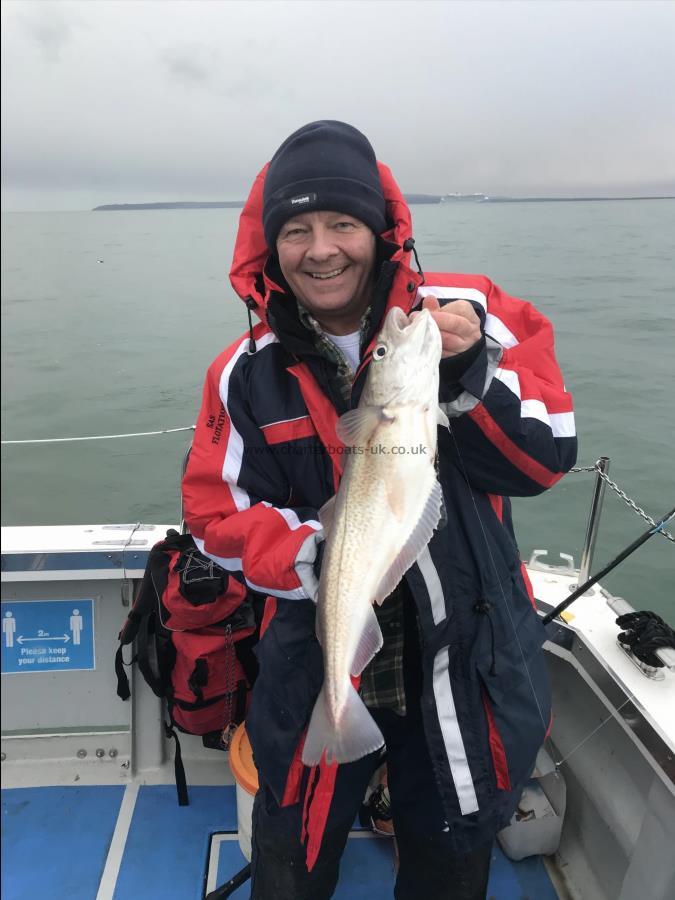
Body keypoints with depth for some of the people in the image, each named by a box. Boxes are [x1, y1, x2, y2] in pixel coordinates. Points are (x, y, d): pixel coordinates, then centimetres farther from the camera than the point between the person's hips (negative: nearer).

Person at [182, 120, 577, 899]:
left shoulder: (469, 315, -10)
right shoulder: (247, 374, -7)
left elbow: (545, 458, -10)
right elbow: (216, 520, -5)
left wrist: (469, 375, -27)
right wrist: (319, 554, -22)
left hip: (466, 662, 1)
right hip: (317, 669, 1)